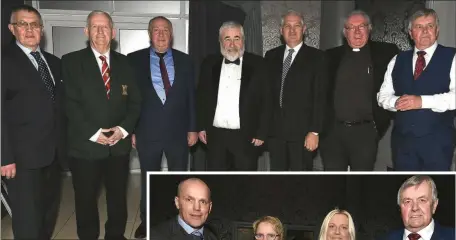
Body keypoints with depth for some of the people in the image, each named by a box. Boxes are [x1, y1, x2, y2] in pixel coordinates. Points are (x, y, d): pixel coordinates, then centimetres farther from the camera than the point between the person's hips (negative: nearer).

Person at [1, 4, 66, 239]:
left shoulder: (54, 62, 13)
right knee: (28, 218, 1)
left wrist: (63, 144, 7)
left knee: (50, 211, 18)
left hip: (53, 152, 6)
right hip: (24, 155, -6)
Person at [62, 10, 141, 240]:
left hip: (119, 144, 3)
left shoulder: (124, 62, 8)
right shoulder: (71, 61, -3)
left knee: (118, 196, 15)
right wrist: (93, 133, -15)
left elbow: (134, 101, 6)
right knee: (86, 199, 11)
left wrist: (124, 129, -9)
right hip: (85, 145, -3)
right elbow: (71, 103, -9)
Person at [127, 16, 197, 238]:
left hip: (178, 131, 1)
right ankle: (146, 220, 31)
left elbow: (191, 96, 5)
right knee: (148, 179, 14)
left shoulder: (184, 60, 4)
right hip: (147, 132, -1)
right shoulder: (134, 60, -1)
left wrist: (192, 128, 2)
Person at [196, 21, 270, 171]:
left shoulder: (256, 64, -2)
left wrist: (261, 133, -7)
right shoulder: (210, 64, 6)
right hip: (216, 135, 3)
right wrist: (201, 127, 6)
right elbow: (202, 97, 11)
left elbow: (265, 100, -2)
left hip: (246, 136, -2)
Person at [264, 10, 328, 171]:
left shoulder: (316, 57, 0)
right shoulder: (271, 56, 11)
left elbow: (319, 97, -5)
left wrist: (314, 131, -12)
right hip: (275, 129, 4)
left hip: (301, 131, -3)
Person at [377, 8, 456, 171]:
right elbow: (383, 95, 10)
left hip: (437, 140, -3)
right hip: (402, 139, 3)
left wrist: (422, 101, -21)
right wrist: (396, 102, -11)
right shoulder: (398, 60, 11)